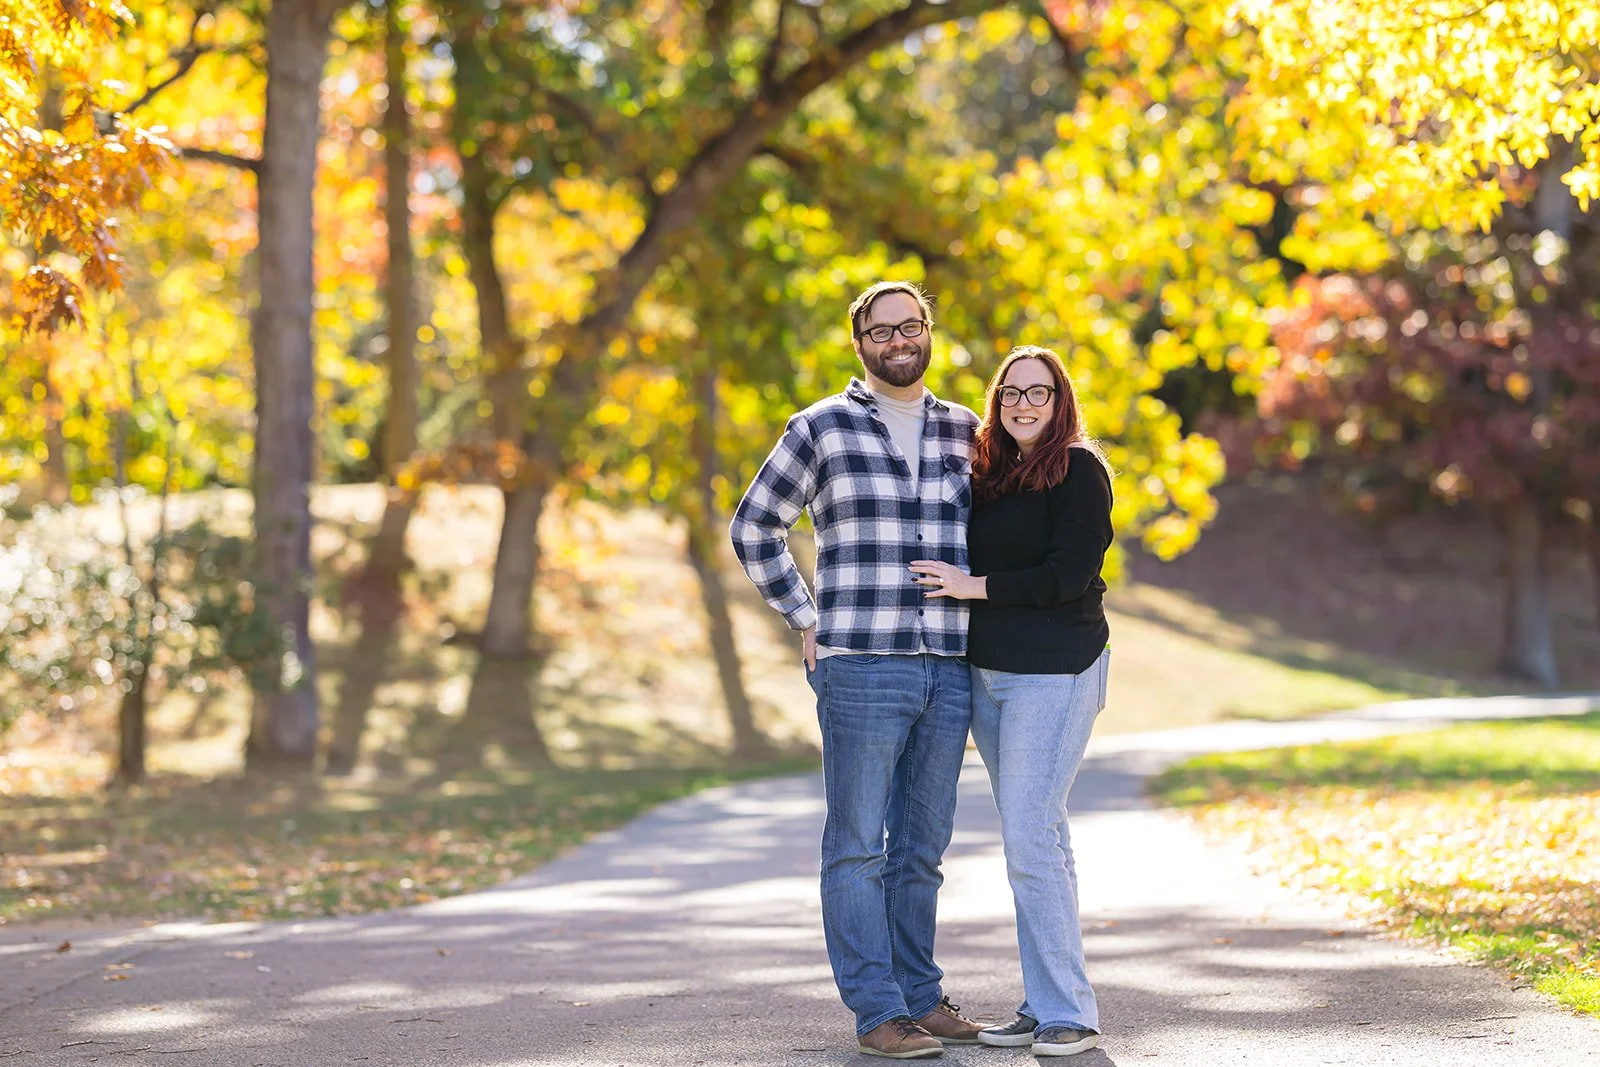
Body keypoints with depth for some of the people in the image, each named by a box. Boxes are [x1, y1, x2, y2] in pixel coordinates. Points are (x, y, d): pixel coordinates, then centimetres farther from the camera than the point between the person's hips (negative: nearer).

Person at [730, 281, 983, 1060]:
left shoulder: (964, 431, 12)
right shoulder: (822, 428, 1)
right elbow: (754, 527, 6)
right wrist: (805, 621, 0)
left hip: (949, 672, 4)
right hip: (861, 667, -4)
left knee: (922, 845, 11)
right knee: (858, 845, -3)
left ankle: (920, 997, 20)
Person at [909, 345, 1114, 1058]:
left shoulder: (1078, 469, -7)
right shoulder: (989, 474, 16)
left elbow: (1067, 576, -15)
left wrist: (973, 587, -13)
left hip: (1054, 673, -8)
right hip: (988, 672, 8)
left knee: (1030, 841, -12)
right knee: (1037, 841, 11)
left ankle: (1069, 1013, -6)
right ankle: (1043, 1006, 15)